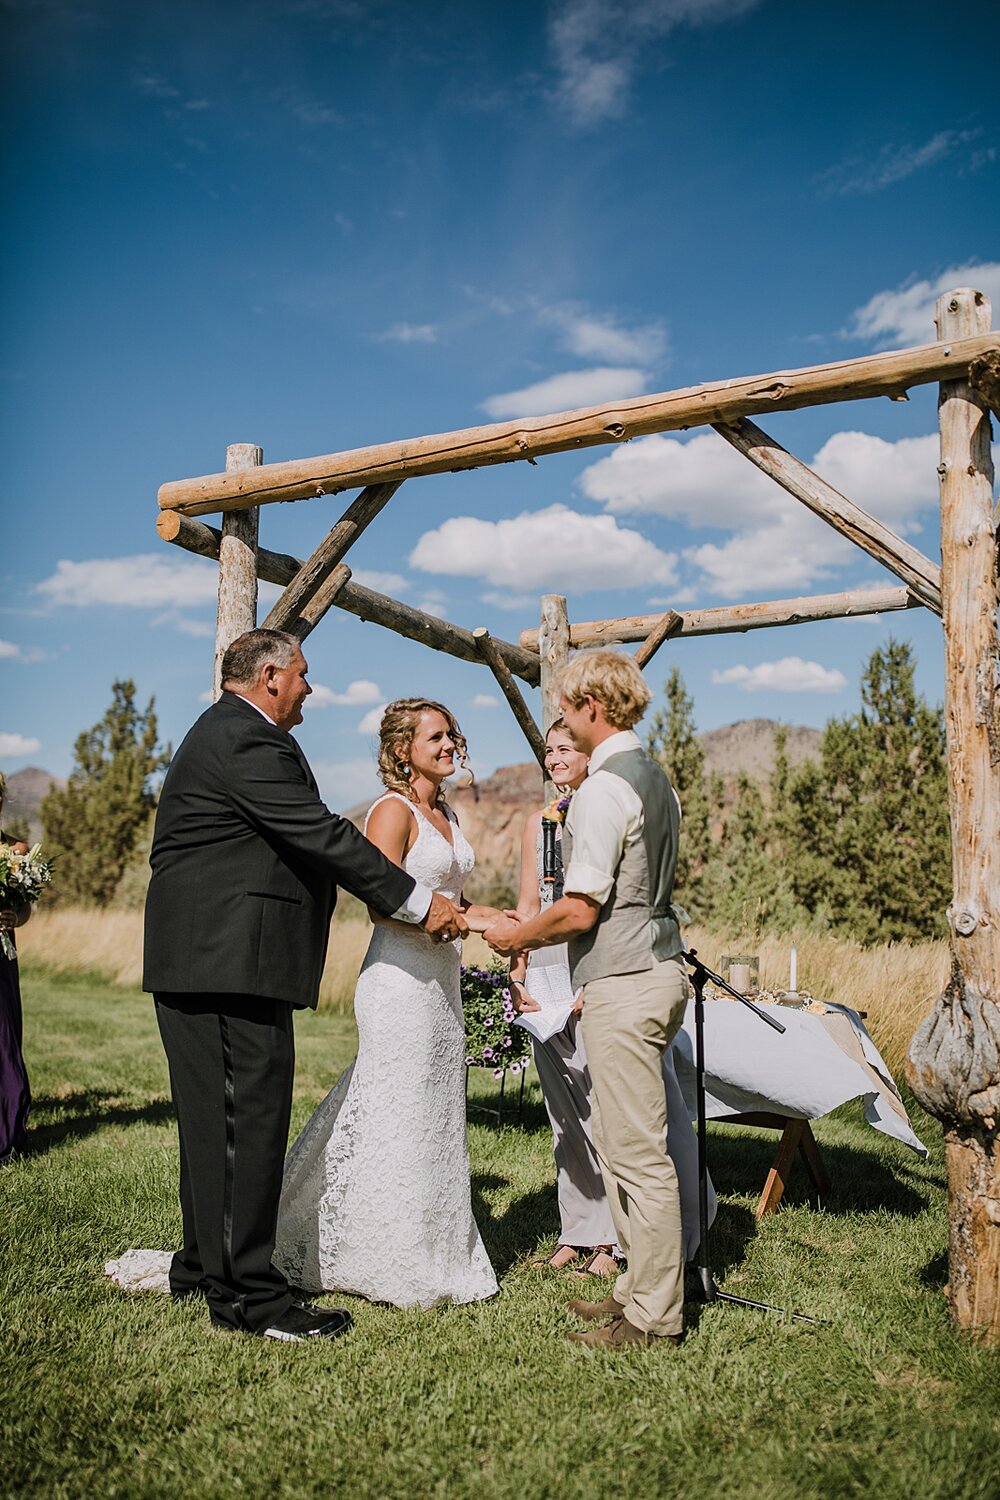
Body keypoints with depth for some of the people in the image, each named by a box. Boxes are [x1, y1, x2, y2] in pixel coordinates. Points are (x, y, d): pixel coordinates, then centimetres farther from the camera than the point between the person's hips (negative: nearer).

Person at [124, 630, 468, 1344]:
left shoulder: (226, 733, 21)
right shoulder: (247, 741, -15)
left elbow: (307, 838, 21)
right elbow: (324, 837, -19)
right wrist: (420, 903, -14)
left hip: (198, 960, 11)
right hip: (232, 959, -11)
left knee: (215, 1117, 17)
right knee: (250, 1117, -5)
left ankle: (205, 1265, 28)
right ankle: (248, 1292, 3)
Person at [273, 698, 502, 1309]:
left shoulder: (447, 815, 15)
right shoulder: (394, 810, -11)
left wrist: (495, 917, 6)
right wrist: (465, 918, -22)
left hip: (441, 979, 9)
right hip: (401, 978, -9)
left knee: (437, 1117, 14)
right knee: (397, 1117, -1)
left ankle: (435, 1252, 27)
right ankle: (388, 1263, 15)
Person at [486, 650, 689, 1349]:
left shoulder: (604, 787, -16)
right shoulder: (655, 777, 14)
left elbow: (580, 909, -18)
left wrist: (518, 937, 0)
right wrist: (537, 935, 20)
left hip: (621, 980, -10)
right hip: (656, 965, 10)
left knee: (638, 1153, 0)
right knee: (619, 1142, 18)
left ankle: (655, 1316, 12)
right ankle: (642, 1287, 28)